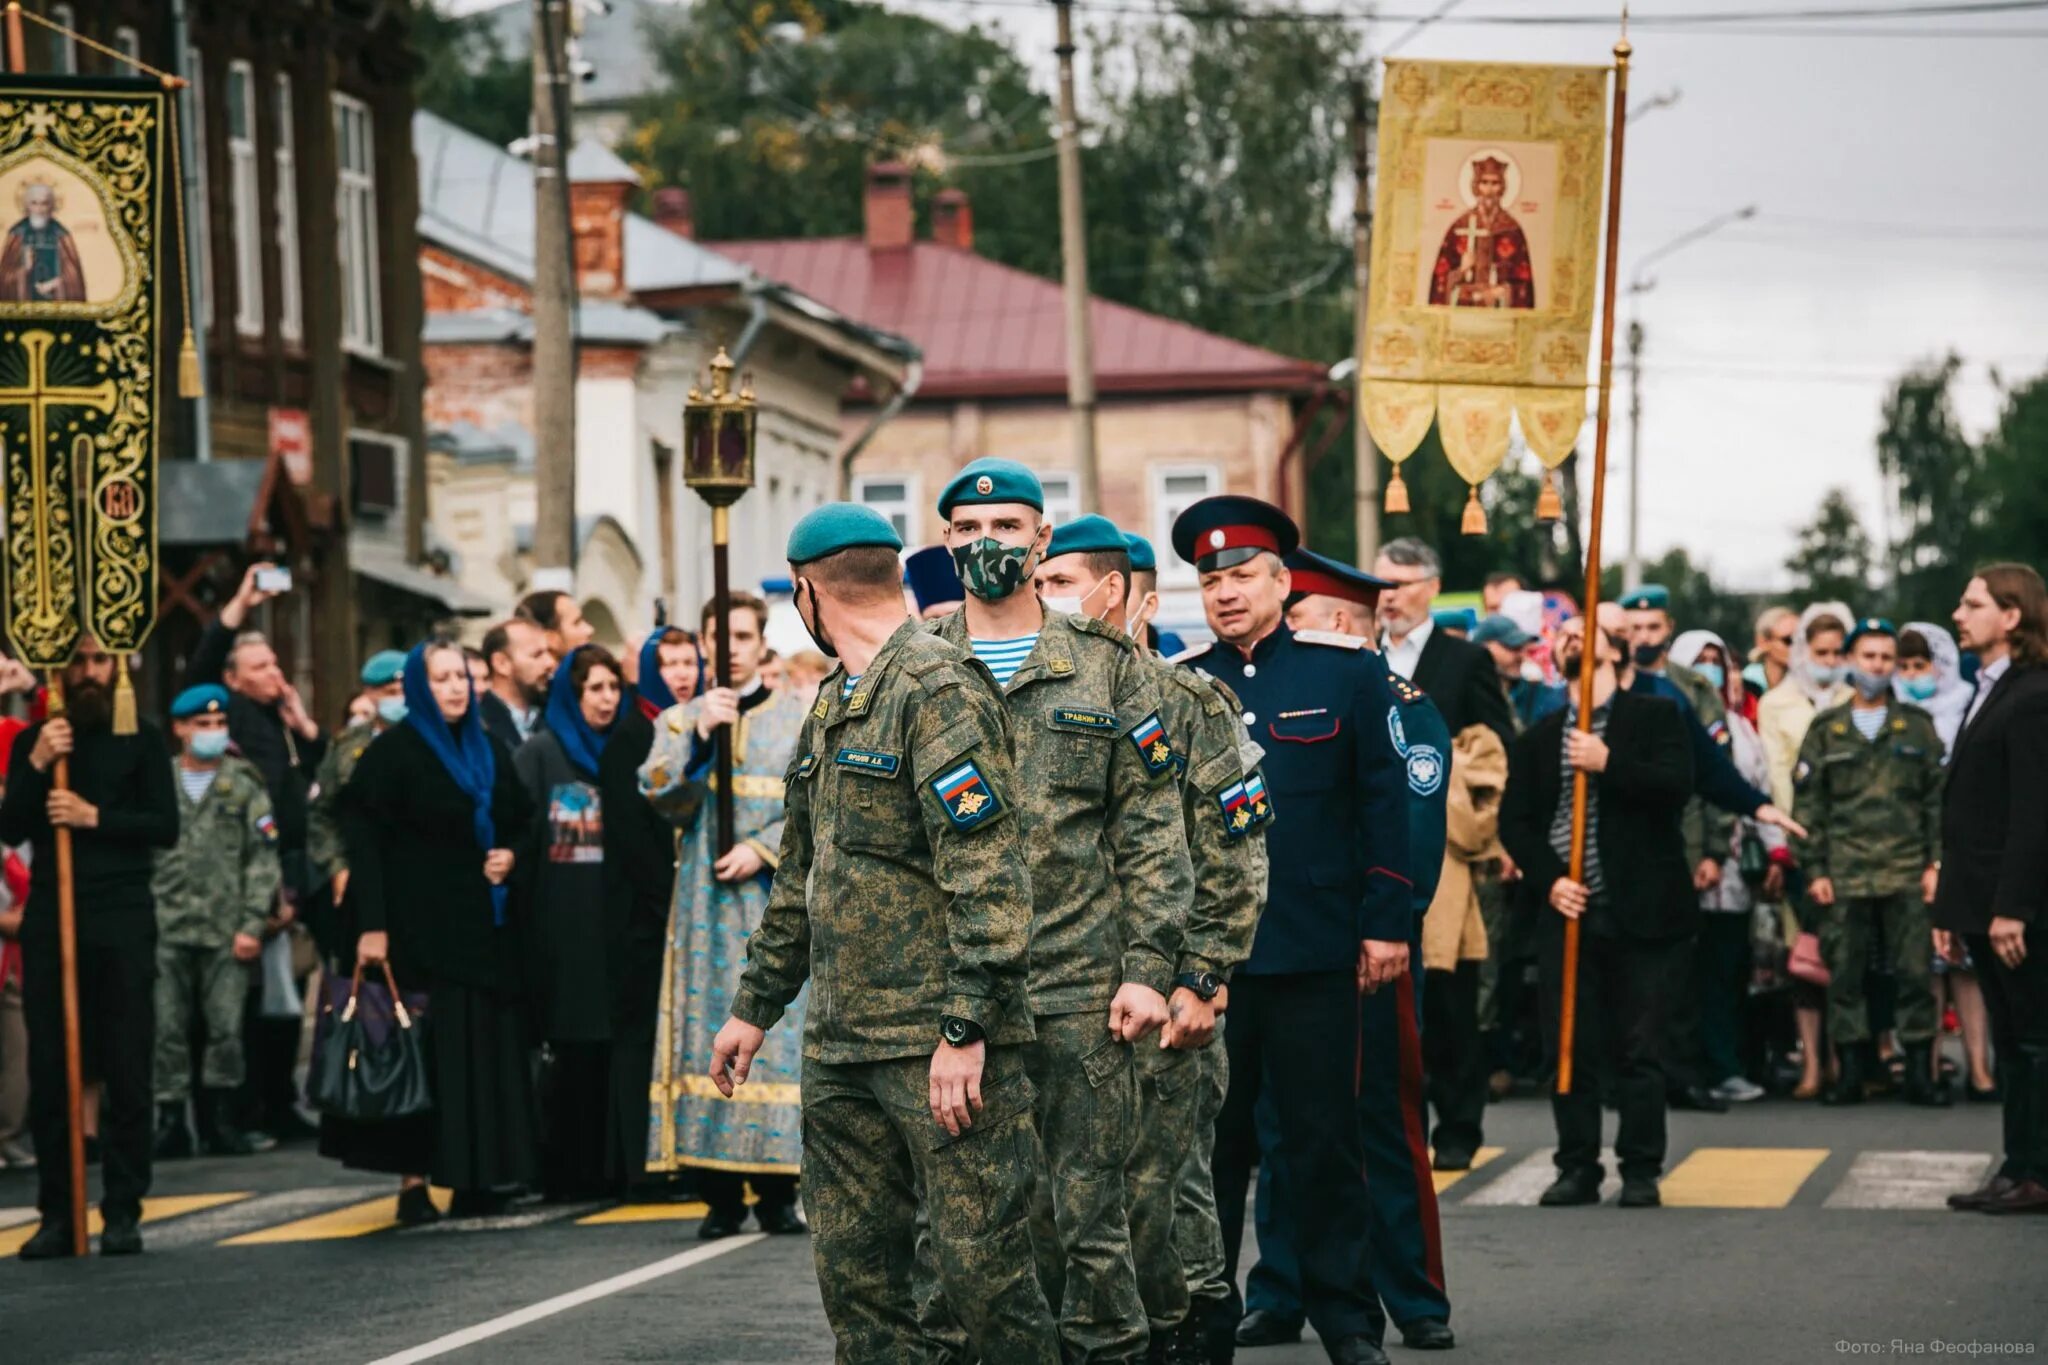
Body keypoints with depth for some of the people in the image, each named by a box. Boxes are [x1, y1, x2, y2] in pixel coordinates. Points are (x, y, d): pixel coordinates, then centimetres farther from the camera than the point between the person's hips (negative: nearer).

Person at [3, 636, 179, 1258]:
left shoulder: (140, 740, 8)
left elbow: (166, 826, 0)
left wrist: (95, 816, -12)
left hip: (122, 924, -1)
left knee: (127, 1072, -3)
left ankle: (123, 1213, 1)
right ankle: (57, 1213, 3)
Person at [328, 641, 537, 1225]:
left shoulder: (489, 752, 15)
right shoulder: (394, 751, -4)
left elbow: (521, 822, 25)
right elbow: (363, 841, -11)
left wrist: (510, 856, 2)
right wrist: (371, 925, -19)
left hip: (483, 924, 6)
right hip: (419, 924, -6)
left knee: (485, 1048, 3)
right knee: (424, 1049, -8)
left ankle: (476, 1179, 7)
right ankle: (413, 1183, -6)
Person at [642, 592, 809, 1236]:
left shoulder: (799, 719, 9)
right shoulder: (678, 722, 14)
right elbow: (661, 796, -2)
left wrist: (762, 850, -11)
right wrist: (700, 734, -14)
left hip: (778, 898, -1)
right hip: (705, 905, 1)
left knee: (781, 1031, -6)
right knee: (710, 1033, -4)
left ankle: (778, 1191, -3)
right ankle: (721, 1193, -2)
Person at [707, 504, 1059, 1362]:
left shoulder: (937, 691, -11)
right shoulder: (832, 707, 19)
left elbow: (987, 875, -18)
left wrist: (964, 1028, -23)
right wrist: (756, 1006, 26)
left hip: (939, 1046, -9)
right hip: (840, 1043, 9)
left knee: (980, 1263, -8)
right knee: (852, 1264, 8)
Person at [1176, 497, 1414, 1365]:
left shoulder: (1347, 673, 2)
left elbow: (1384, 801, 3)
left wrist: (1386, 923, -2)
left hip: (1315, 953, -1)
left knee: (1325, 1139, 4)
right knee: (1210, 1139, 6)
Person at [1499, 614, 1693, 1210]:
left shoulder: (1655, 717, 4)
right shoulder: (1538, 737, 15)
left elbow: (1678, 785, -11)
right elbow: (1515, 820, 9)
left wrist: (1609, 764, -20)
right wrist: (1548, 880, -6)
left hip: (1642, 914, -3)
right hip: (1568, 913, 3)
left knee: (1640, 1049, -2)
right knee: (1569, 1048, 2)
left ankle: (1641, 1172, 5)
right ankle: (1577, 1168, 9)